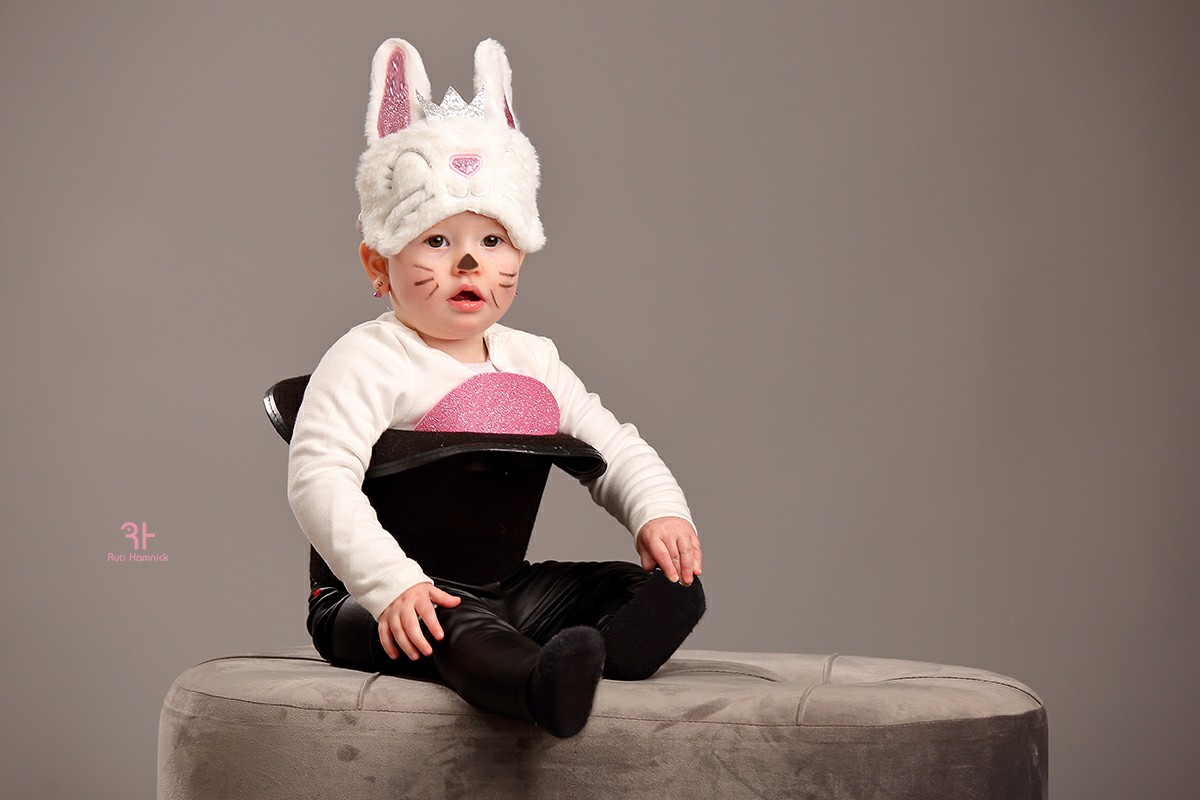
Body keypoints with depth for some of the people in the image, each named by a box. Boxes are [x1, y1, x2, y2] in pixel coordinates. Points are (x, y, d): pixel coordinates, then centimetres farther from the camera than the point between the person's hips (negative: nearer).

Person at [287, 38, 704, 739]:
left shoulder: (532, 361, 12)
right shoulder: (370, 360, -10)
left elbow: (614, 448, 16)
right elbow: (320, 479, -22)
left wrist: (660, 513, -6)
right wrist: (392, 583, -35)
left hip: (508, 588, 7)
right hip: (386, 602, -7)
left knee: (675, 588, -8)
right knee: (449, 623, -40)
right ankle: (546, 686, -70)